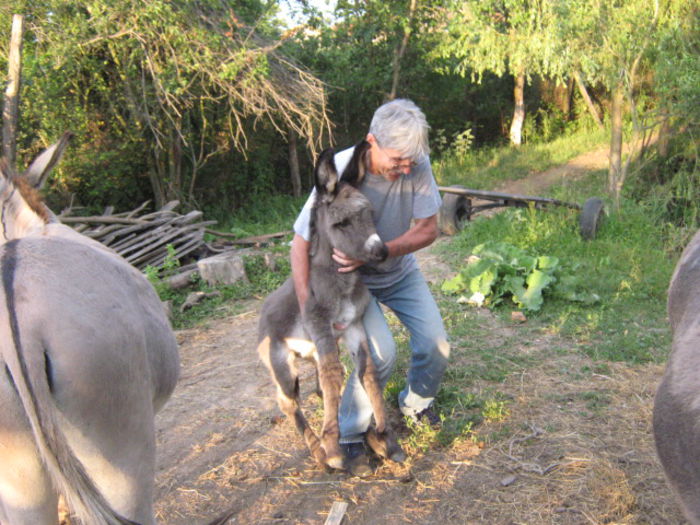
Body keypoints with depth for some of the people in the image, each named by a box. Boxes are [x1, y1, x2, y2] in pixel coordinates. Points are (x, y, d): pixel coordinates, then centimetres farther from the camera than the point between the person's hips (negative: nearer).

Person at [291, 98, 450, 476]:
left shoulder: (416, 164, -23)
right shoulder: (340, 173, -31)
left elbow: (428, 229, -18)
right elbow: (301, 244, -26)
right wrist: (309, 309, -33)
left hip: (400, 272, 4)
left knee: (436, 345, -4)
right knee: (379, 353, -23)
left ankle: (415, 403, 30)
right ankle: (350, 435, 2)